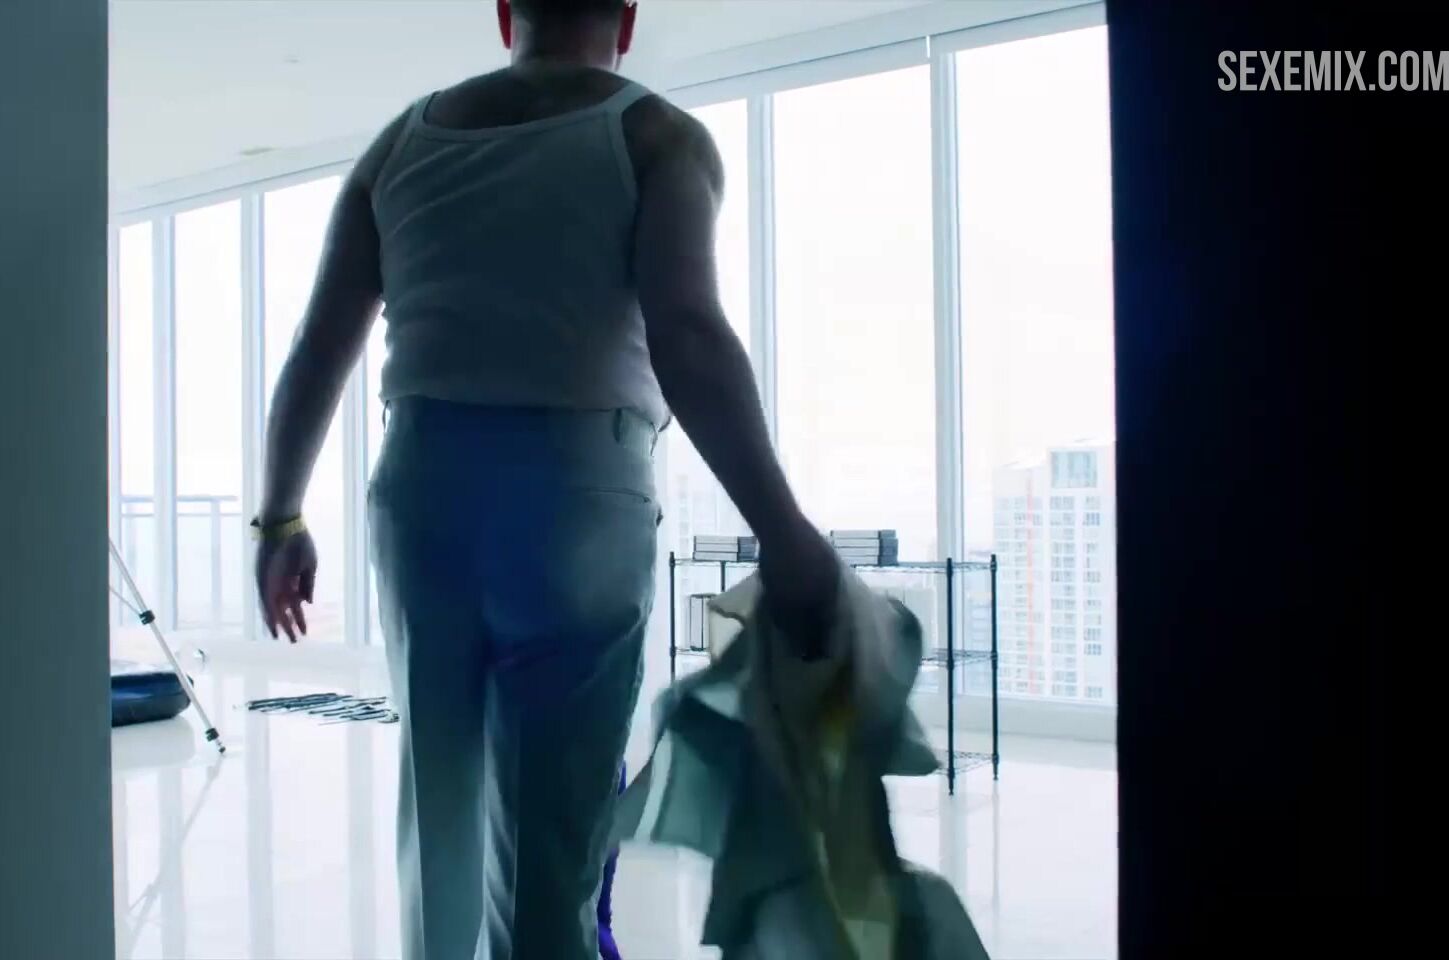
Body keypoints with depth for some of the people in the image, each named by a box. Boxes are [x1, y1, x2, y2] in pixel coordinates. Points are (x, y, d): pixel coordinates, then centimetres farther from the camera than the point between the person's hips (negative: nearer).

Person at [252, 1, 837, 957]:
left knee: (440, 798, 17)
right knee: (549, 825, 2)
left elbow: (318, 351, 13)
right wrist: (783, 531, -15)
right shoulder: (657, 135, 2)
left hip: (422, 489, 4)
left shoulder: (402, 143, 16)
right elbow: (687, 336, -15)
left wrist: (281, 517, 22)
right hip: (576, 495, -4)